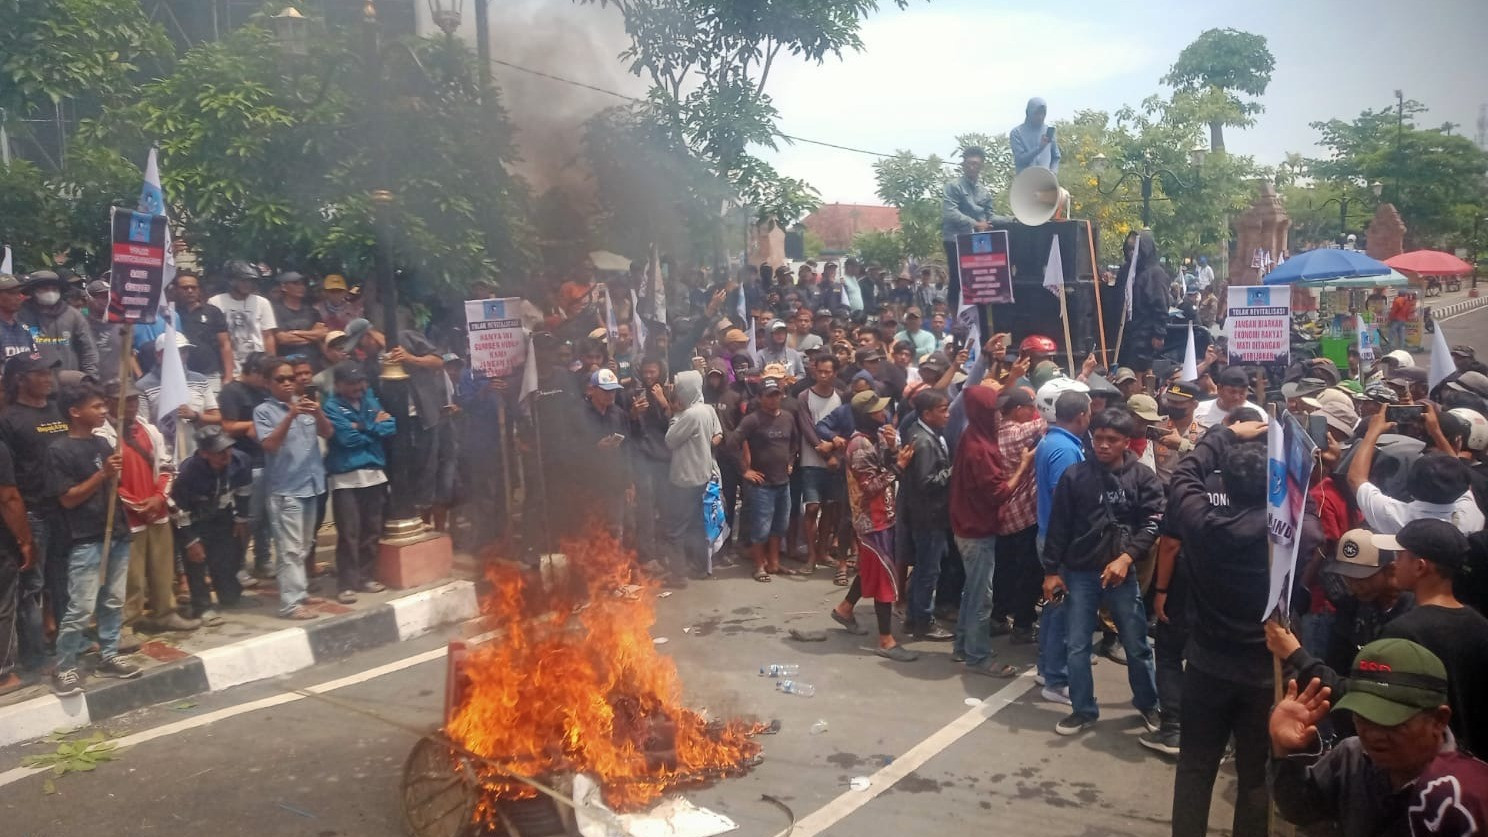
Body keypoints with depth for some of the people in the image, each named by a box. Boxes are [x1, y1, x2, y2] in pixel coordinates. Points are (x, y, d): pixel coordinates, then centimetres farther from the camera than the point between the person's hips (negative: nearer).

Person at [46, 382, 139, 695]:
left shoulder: (102, 443, 12)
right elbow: (68, 499, -12)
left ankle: (108, 656, 23)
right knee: (81, 608, -6)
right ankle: (64, 668, 6)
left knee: (114, 602, 13)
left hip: (117, 534, 7)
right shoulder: (59, 450, -9)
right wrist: (103, 474, -19)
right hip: (86, 540, -7)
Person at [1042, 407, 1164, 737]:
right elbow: (1059, 527, 2)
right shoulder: (1074, 476, -1)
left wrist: (1126, 557, -19)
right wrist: (1051, 570, 0)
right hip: (1079, 572, 1)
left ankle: (1148, 704, 31)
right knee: (1077, 646, 5)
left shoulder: (1143, 478, -1)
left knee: (1137, 644, 10)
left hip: (1122, 572, 0)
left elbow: (1151, 524, -6)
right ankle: (1083, 710, 20)